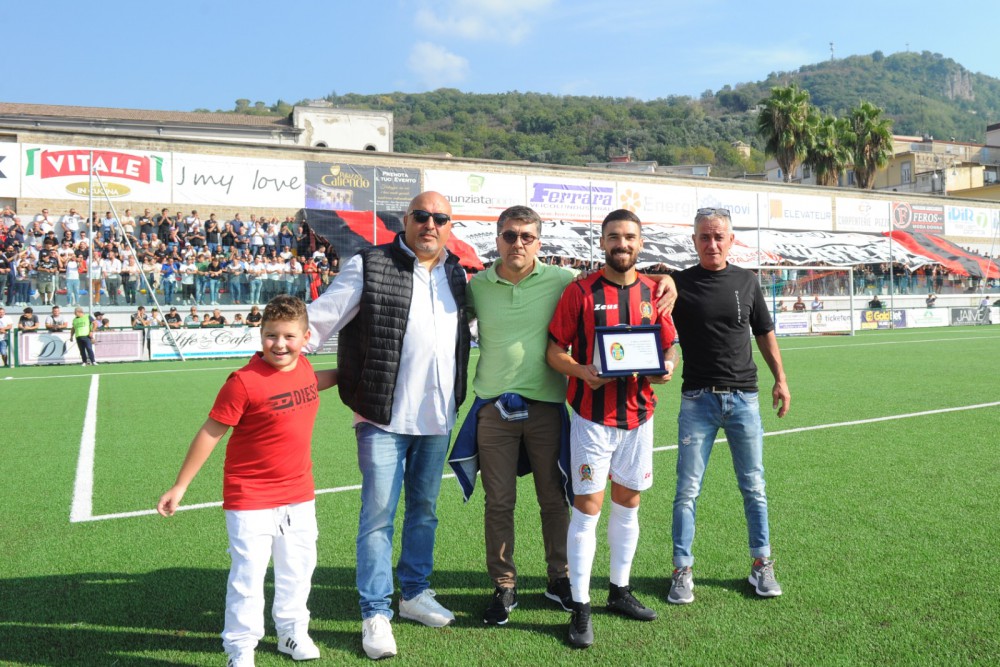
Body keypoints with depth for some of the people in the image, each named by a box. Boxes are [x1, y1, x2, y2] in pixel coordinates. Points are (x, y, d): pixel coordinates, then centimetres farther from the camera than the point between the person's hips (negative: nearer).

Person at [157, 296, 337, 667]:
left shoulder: (302, 367, -2)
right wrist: (180, 486, -10)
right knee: (248, 574, 2)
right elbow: (210, 432, -14)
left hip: (299, 494, 6)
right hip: (251, 497, -6)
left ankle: (292, 633, 39)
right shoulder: (245, 381, -20)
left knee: (297, 567, 19)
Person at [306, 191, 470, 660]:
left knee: (424, 509, 17)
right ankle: (376, 614, 14)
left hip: (437, 418, 5)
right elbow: (317, 323, -7)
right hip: (384, 416, -5)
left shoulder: (456, 273, 9)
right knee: (378, 516, 0)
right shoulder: (370, 266, -6)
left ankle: (415, 593, 35)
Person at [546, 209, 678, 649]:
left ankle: (619, 591, 31)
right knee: (588, 507, -4)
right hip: (592, 415, -4)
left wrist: (666, 367, -9)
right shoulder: (580, 291, -5)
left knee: (628, 503, 14)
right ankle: (580, 608, 7)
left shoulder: (654, 291, 7)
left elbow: (670, 345, 12)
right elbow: (555, 350, -5)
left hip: (638, 415, 4)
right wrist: (582, 371, -23)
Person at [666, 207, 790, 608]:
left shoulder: (746, 282, 8)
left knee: (754, 486, 10)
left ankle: (761, 565, 24)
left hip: (744, 397, 2)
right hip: (697, 398, -2)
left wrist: (780, 379, 11)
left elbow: (764, 333, 16)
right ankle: (682, 571, 12)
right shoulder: (679, 283, 0)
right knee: (687, 490, 0)